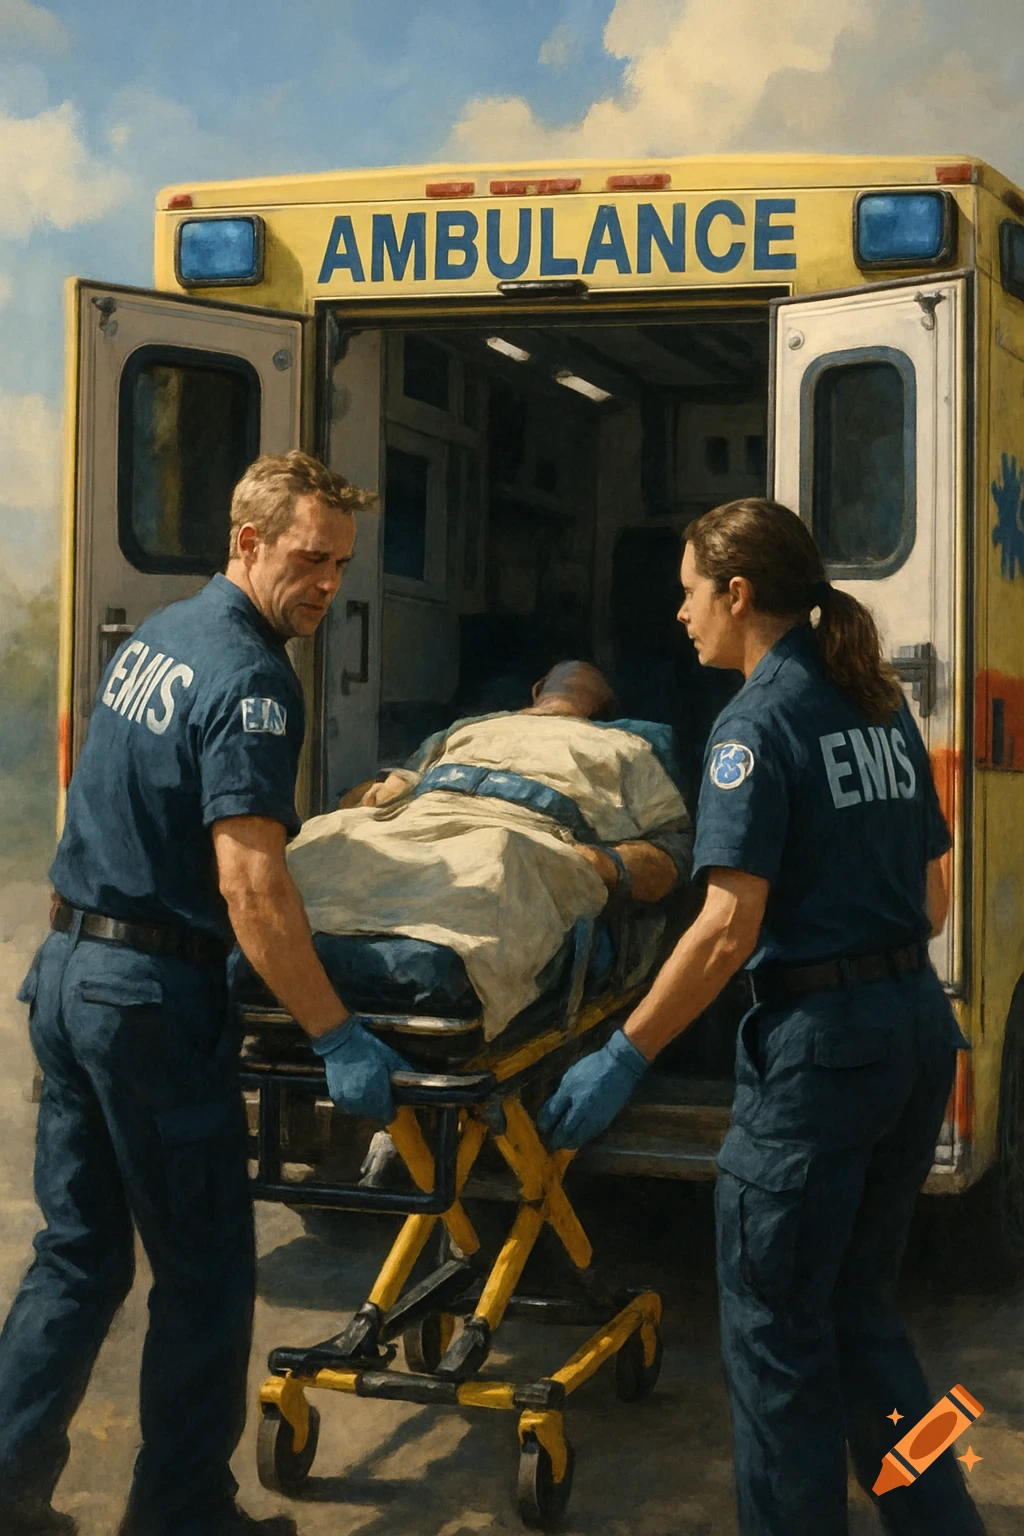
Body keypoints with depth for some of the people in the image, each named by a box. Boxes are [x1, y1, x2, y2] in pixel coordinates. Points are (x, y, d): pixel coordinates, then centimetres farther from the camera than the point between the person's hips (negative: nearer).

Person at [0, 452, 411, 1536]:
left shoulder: (153, 635, 12)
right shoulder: (250, 680, -17)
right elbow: (248, 883, -24)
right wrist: (335, 1036, -21)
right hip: (154, 997, -9)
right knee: (203, 1276, 5)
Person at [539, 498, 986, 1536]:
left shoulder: (758, 721, -12)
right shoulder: (878, 703, 11)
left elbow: (730, 927, -19)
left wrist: (622, 1060, -14)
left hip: (819, 1043, -8)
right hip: (920, 1028, 8)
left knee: (774, 1323, 6)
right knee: (855, 1304, 20)